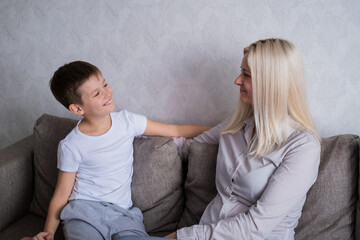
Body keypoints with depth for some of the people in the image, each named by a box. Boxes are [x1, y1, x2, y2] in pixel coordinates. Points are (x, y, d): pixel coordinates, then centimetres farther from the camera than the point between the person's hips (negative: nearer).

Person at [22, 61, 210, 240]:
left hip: (122, 213, 3)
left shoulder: (127, 121, 4)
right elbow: (61, 195, 0)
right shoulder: (71, 146, -6)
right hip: (85, 210, -3)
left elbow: (175, 131, 11)